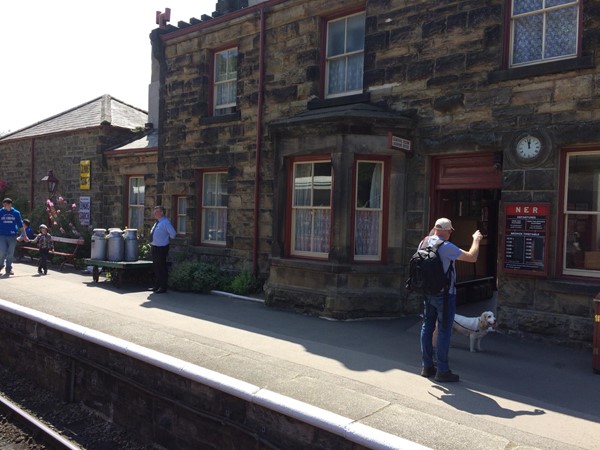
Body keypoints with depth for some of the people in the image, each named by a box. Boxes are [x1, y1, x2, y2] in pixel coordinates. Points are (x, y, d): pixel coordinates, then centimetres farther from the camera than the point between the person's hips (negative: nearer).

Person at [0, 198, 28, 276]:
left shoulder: (16, 213, 3)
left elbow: (20, 225, 10)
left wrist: (24, 236, 12)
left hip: (12, 235, 1)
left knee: (10, 253, 5)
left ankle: (9, 269, 16)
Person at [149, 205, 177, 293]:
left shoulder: (165, 222, -16)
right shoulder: (157, 223, 11)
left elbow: (173, 234, -23)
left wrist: (167, 239, -8)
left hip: (161, 248, -9)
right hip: (154, 247, 9)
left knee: (162, 268, -2)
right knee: (155, 267, 18)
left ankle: (163, 288, 7)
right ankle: (156, 286, 30)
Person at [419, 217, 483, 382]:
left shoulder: (424, 243, 2)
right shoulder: (446, 246, -20)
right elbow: (472, 257, -16)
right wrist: (476, 240, -1)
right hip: (444, 294, -7)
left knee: (427, 327, 12)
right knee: (444, 331, 0)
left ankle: (427, 366, 20)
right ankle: (442, 371, 6)